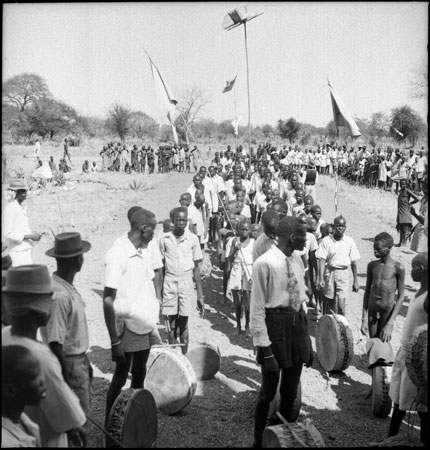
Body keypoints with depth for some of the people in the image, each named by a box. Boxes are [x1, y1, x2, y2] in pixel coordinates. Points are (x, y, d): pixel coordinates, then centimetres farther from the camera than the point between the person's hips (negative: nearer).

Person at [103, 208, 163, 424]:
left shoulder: (149, 245, -1)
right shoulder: (117, 254, -24)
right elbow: (108, 301, -25)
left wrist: (157, 299, 11)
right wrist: (114, 341, -25)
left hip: (147, 321, 7)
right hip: (127, 324, -7)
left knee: (140, 374, 21)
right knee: (121, 376, 6)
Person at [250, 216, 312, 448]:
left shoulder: (297, 260, 4)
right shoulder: (265, 263, -18)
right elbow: (257, 308, -16)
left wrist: (307, 339, 14)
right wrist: (265, 349, -17)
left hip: (298, 322, 7)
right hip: (275, 324, -6)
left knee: (291, 390, 19)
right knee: (269, 390, 8)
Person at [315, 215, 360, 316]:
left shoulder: (349, 241, -1)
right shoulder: (326, 241, -6)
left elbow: (353, 262, 6)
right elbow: (322, 260, -8)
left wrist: (355, 281, 7)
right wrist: (320, 279, -16)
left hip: (344, 274, 0)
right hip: (329, 272, 0)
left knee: (341, 306, -8)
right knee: (328, 301, 12)